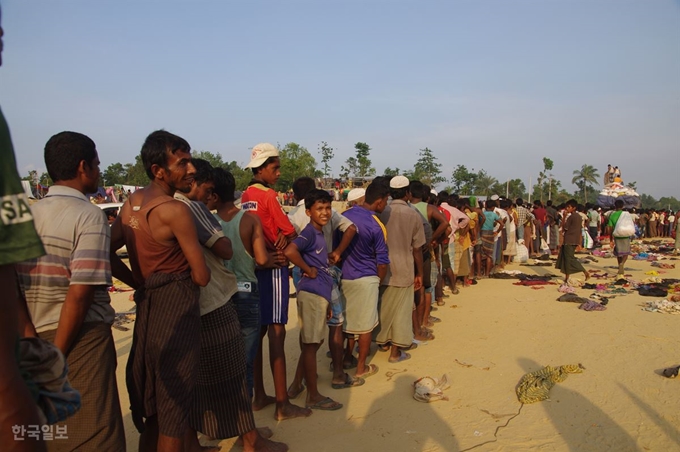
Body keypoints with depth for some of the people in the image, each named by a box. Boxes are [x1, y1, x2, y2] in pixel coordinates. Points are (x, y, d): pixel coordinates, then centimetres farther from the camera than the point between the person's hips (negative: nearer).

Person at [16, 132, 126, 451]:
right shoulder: (90, 215, -12)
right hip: (81, 337, -7)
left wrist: (31, 338, 3)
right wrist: (57, 356, -12)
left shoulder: (28, 214, 7)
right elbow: (81, 293, -20)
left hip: (39, 337, 7)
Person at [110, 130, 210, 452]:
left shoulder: (132, 202, 6)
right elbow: (201, 276, -16)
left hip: (146, 308, 8)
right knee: (174, 413, 4)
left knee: (151, 405, 21)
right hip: (176, 311, -8)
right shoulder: (176, 210, -17)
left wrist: (139, 282, 9)